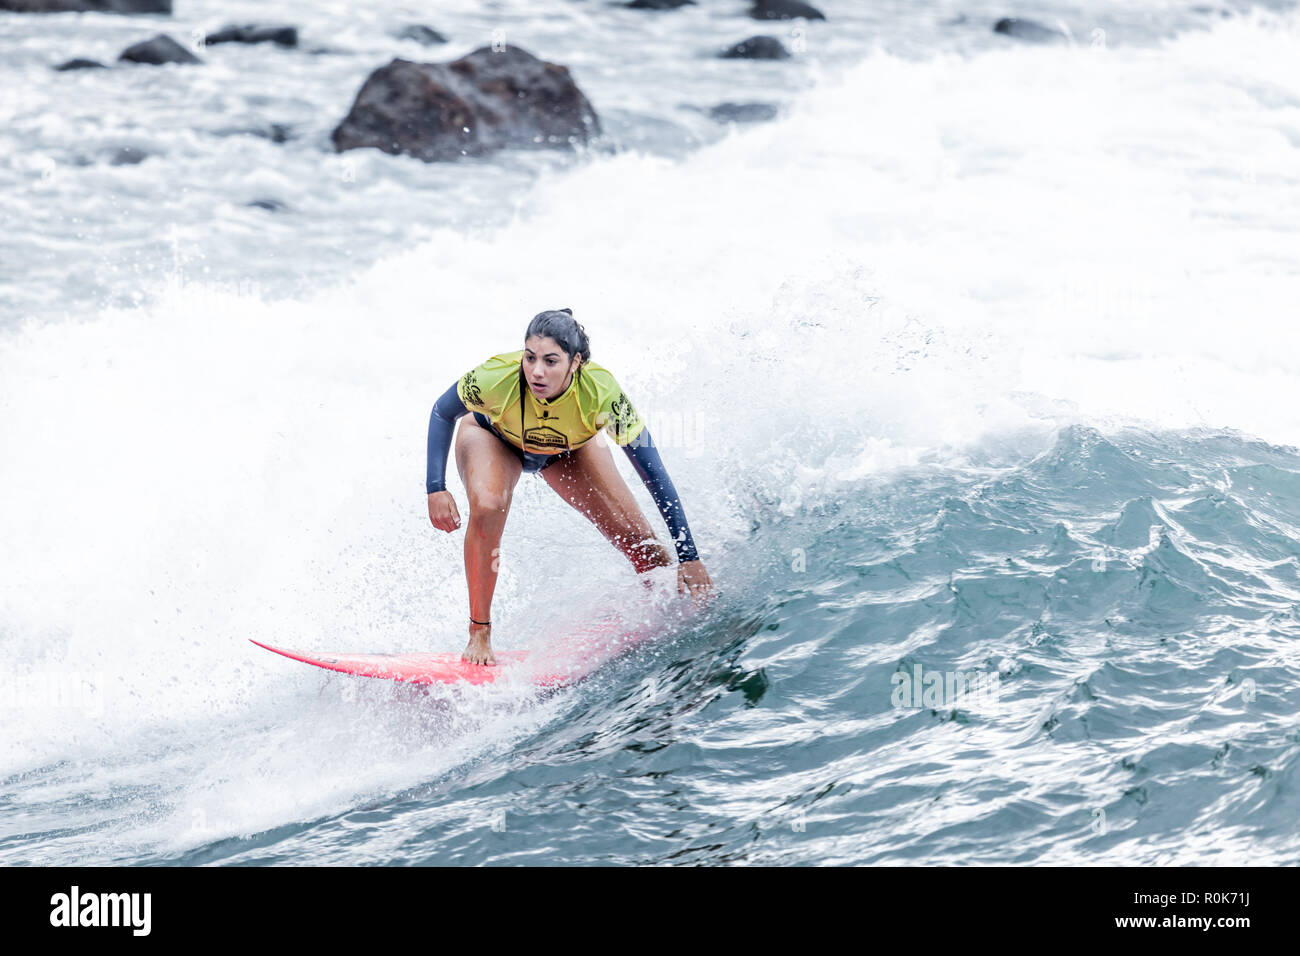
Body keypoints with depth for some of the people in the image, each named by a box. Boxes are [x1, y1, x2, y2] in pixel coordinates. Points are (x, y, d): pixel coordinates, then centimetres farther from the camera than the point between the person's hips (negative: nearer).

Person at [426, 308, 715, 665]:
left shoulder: (600, 392, -40)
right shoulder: (497, 377, -41)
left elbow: (654, 474, -33)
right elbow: (442, 413, -17)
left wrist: (688, 558, -34)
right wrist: (436, 488, -27)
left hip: (569, 449, 1)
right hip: (494, 438, -1)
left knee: (638, 540, -7)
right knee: (487, 506, -34)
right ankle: (479, 635, -17)